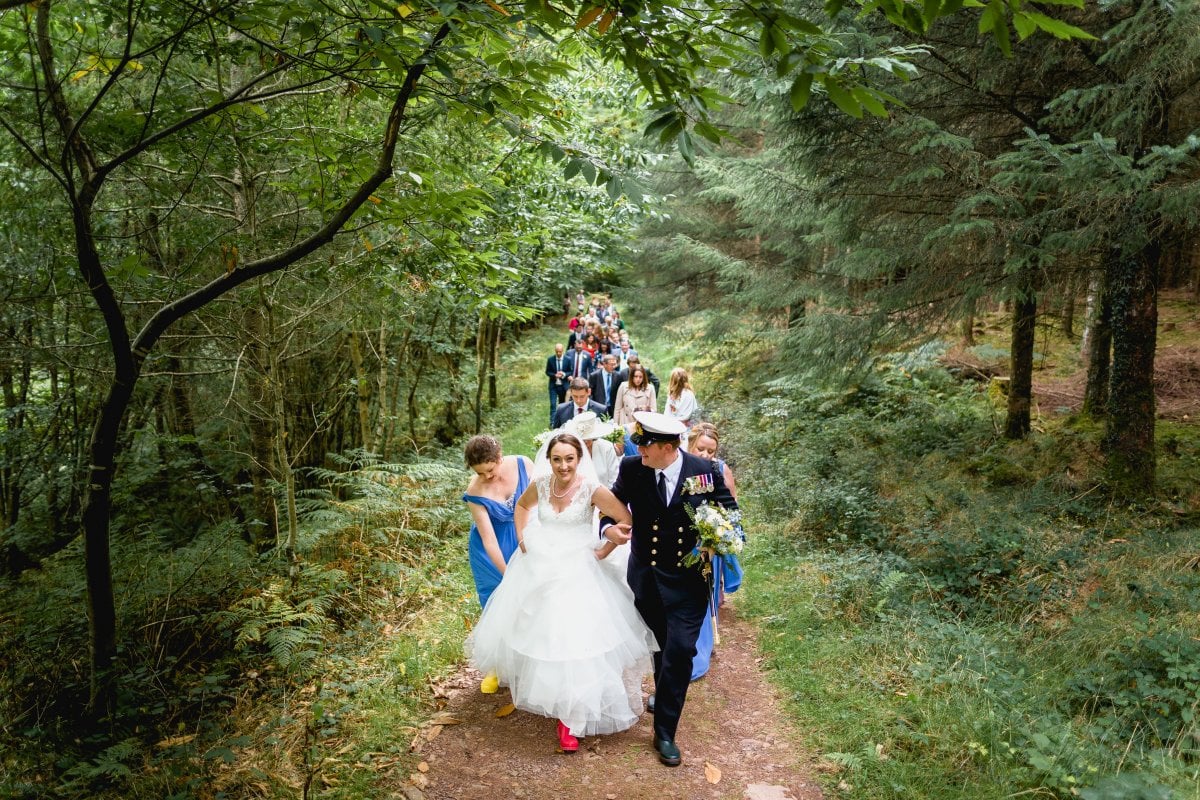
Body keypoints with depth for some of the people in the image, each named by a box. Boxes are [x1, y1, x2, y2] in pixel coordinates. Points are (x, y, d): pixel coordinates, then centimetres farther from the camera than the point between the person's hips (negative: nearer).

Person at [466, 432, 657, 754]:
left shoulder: (592, 489, -19)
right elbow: (522, 505, 16)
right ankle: (534, 682, 49)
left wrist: (605, 550, -8)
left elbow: (627, 520, -13)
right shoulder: (540, 485, -7)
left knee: (572, 640, -2)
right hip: (538, 569, 4)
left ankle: (569, 716, 12)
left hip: (576, 573, -4)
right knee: (534, 632, 18)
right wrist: (522, 537, 5)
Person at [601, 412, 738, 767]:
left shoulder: (705, 471, -13)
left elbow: (729, 510, -1)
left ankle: (665, 731, 10)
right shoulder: (632, 468, -10)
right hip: (645, 576, 3)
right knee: (659, 644, 21)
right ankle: (664, 695, 50)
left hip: (688, 580, -2)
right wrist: (608, 528, -20)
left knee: (679, 650, -6)